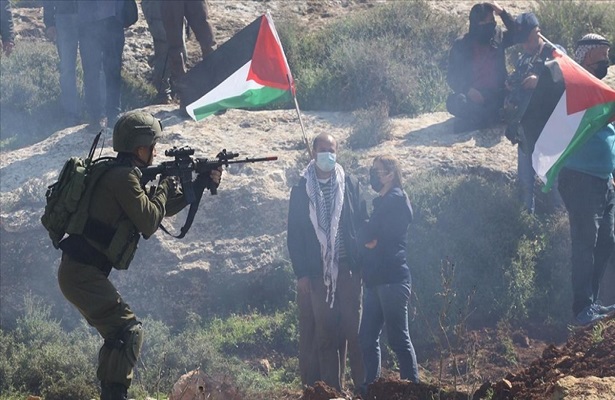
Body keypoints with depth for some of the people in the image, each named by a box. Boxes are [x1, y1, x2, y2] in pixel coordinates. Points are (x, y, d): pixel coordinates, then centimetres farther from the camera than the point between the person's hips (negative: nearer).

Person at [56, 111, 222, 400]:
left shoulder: (124, 174, 18)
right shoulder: (123, 176, -14)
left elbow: (165, 207, 26)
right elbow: (149, 221, -15)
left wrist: (202, 184, 19)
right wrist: (165, 187, 1)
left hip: (81, 273, 10)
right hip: (83, 274, -10)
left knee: (118, 334, 17)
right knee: (129, 332, -13)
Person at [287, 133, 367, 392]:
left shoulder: (350, 185, 7)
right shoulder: (301, 191, 6)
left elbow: (362, 225, 7)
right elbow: (295, 235, 4)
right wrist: (301, 273, -4)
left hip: (348, 269, 0)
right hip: (316, 271, 0)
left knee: (354, 328, -3)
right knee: (324, 332, -1)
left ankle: (364, 386, 0)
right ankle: (331, 388, 2)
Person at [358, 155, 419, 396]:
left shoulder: (396, 200, -8)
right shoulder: (384, 202, 21)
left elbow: (366, 236, -13)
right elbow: (366, 238, 15)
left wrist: (366, 238, 6)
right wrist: (368, 240, -4)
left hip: (392, 279, -10)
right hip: (378, 279, 10)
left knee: (398, 337, -8)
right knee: (367, 337, 9)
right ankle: (370, 387, 13)